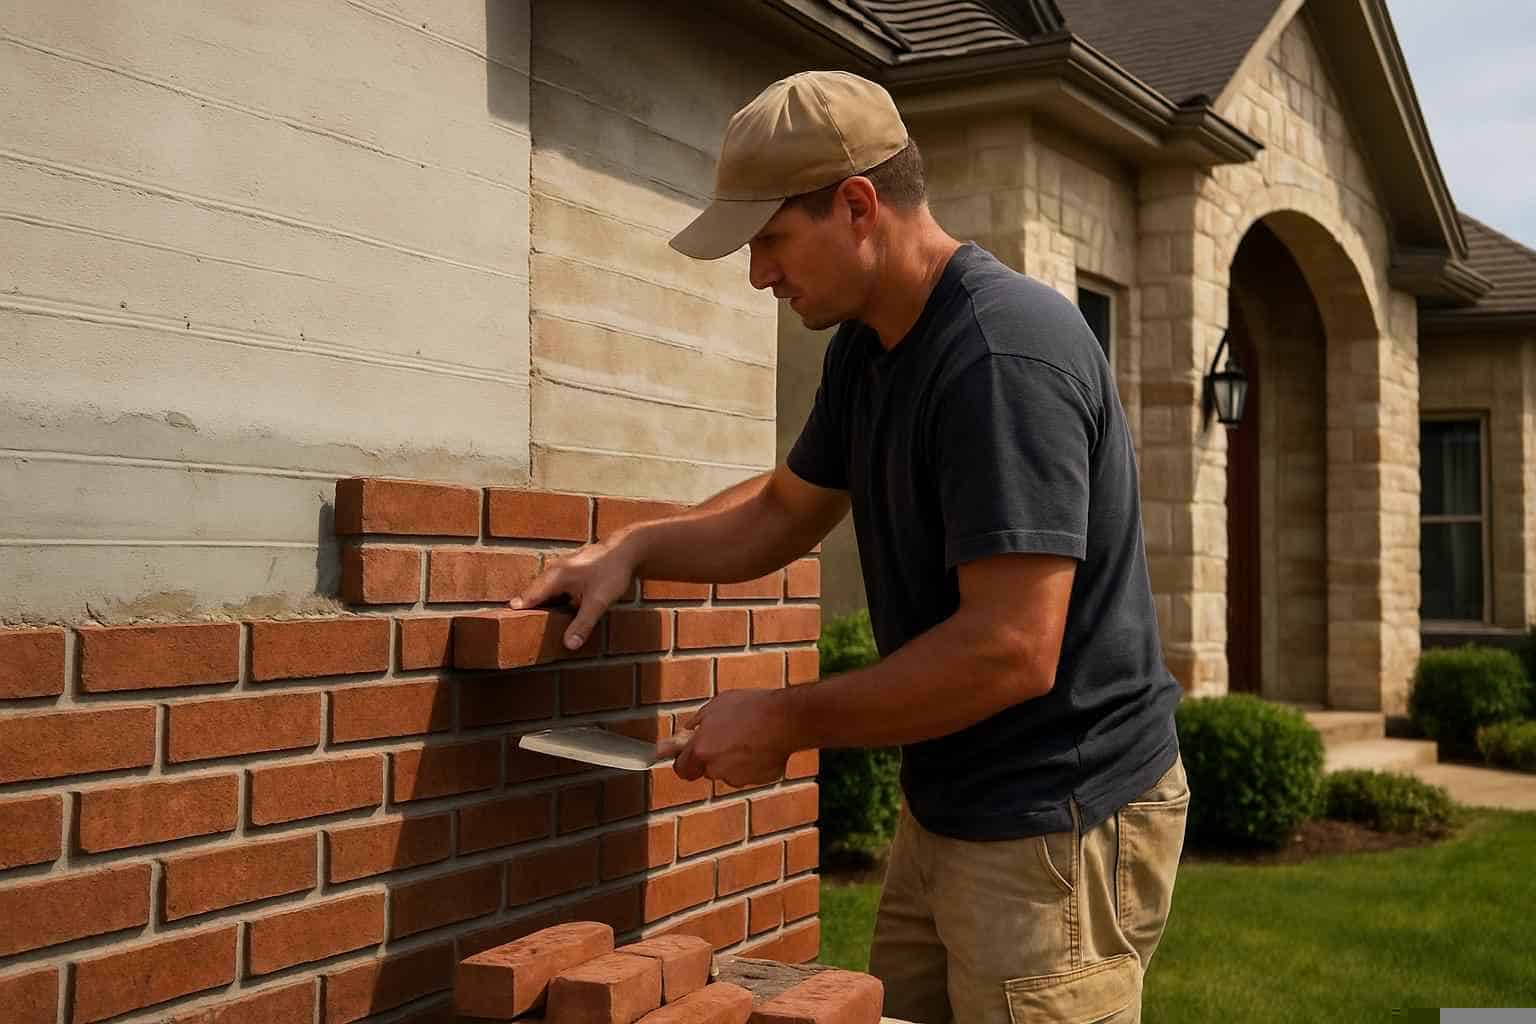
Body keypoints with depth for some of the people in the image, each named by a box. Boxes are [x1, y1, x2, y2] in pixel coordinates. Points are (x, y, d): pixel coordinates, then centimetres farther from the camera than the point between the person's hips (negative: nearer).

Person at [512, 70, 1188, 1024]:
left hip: (1059, 830, -8)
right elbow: (785, 511, 21)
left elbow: (1012, 651, -28)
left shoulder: (1004, 355, -24)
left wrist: (786, 721, -18)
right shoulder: (864, 349, 6)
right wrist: (631, 550, 5)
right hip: (944, 806, 8)